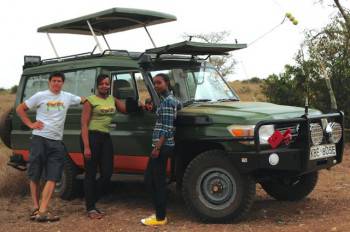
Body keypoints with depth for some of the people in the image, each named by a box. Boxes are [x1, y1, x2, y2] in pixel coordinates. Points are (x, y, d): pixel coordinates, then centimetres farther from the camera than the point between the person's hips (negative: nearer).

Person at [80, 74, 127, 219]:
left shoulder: (113, 100, 13)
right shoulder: (91, 101, -6)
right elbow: (84, 124, -11)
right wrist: (86, 147, -18)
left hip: (106, 138, 7)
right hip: (92, 136, -7)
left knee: (107, 173, 7)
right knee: (91, 173, 0)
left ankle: (92, 201, 24)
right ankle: (90, 209, 8)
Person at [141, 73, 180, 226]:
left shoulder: (167, 101, -13)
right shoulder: (169, 99, 16)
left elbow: (167, 128, -19)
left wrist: (157, 147, -22)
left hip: (163, 146, -10)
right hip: (162, 146, 10)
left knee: (158, 181, -4)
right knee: (150, 179, 13)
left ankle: (160, 217, 3)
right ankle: (160, 214, 20)